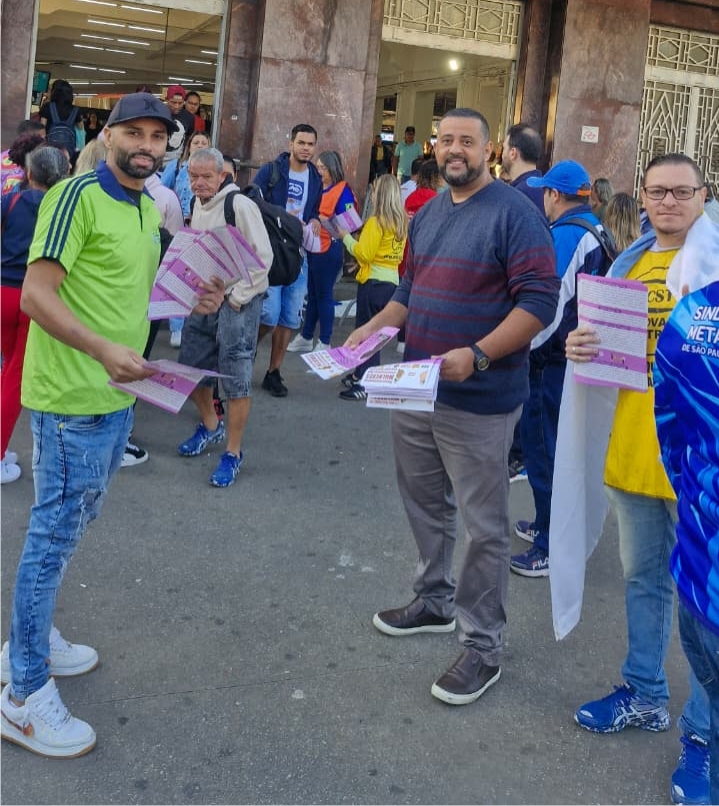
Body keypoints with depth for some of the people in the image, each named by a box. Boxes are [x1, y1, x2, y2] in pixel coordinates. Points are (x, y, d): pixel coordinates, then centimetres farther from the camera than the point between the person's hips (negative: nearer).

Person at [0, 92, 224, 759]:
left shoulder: (149, 209, 13)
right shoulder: (78, 195, -15)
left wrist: (191, 301, 9)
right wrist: (103, 349, -31)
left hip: (117, 394, 9)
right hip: (73, 399, -9)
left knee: (72, 524, 20)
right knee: (55, 534, -1)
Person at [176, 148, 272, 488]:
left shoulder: (239, 205, -15)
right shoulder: (198, 204, 9)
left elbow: (263, 257, -17)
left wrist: (236, 298, -16)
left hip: (237, 303, -8)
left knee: (236, 381, -4)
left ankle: (233, 453, 8)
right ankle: (210, 426, 40)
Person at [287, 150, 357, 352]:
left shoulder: (343, 191, -8)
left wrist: (320, 219, -18)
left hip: (329, 249, -6)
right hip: (312, 248, 7)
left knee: (323, 295, 0)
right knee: (312, 294, 14)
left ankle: (324, 343, 9)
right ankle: (306, 338, 24)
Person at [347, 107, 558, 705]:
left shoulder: (514, 214, -12)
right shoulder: (427, 215, 13)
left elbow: (539, 300, -19)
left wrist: (477, 355, -28)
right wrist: (372, 329, 6)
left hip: (478, 403, -8)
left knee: (483, 526, 2)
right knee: (425, 506, 20)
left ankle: (483, 646, 14)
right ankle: (435, 602, 40)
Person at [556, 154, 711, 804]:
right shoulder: (630, 262, 10)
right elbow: (606, 339, 17)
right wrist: (580, 345, -4)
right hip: (630, 446, 6)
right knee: (642, 576, 18)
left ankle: (703, 731, 17)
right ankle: (645, 694, 36)